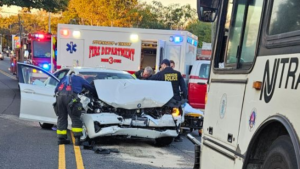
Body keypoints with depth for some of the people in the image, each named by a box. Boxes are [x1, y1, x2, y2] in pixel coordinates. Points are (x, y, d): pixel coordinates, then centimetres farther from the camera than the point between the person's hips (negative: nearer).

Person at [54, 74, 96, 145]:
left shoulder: (64, 78, 36)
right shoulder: (79, 78, 27)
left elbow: (56, 89, 26)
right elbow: (90, 88, 30)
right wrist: (96, 94, 45)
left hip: (59, 96, 4)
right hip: (70, 96, -4)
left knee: (61, 118, 11)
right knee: (75, 118, 0)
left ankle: (61, 139, 15)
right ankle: (77, 139, -3)